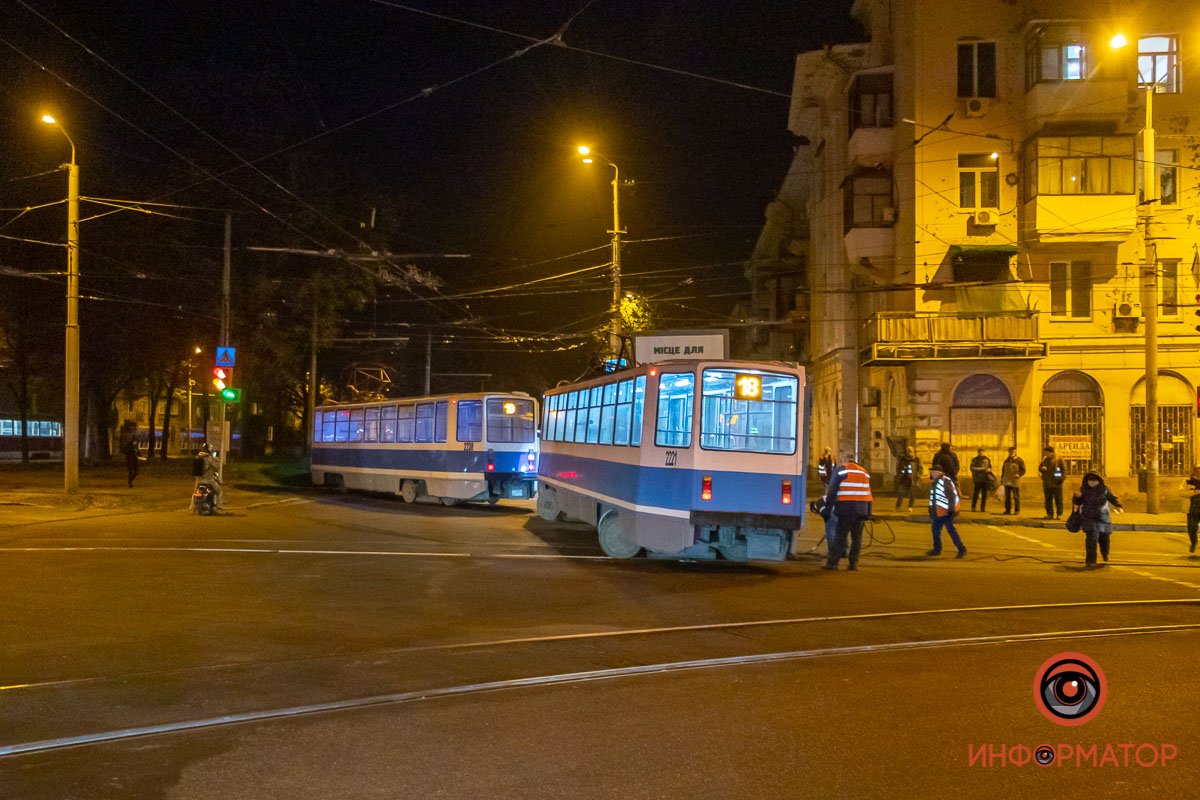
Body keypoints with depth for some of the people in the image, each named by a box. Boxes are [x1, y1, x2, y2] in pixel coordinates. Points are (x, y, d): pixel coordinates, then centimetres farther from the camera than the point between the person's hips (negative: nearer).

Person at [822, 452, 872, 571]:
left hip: (845, 509, -4)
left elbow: (832, 490, -5)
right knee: (857, 538, 9)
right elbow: (868, 493, 17)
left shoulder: (840, 471, 0)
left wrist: (828, 504, 3)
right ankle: (854, 563, 8)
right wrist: (868, 513, 18)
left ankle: (832, 562, -6)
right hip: (861, 510, 4)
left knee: (840, 537, -4)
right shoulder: (864, 473, 17)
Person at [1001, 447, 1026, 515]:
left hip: (1015, 482, -5)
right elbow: (1003, 469, 24)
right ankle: (1007, 509, 13)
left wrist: (1019, 475, -22)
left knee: (1016, 496, -2)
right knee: (1007, 496, 7)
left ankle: (1017, 510, 3)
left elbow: (1023, 470, -4)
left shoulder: (1019, 460, -2)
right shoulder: (1007, 460, 16)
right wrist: (1002, 478, 18)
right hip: (1007, 481, 5)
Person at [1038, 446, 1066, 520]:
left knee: (1058, 500, -1)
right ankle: (1050, 514, 14)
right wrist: (1042, 469, -10)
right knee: (1048, 500, 7)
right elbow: (1040, 468, 14)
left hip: (1057, 484, -5)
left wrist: (1062, 477, -13)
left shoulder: (1059, 460, -1)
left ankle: (1059, 514, 5)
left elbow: (1064, 469, -1)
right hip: (1047, 484, 5)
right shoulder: (1045, 460, 13)